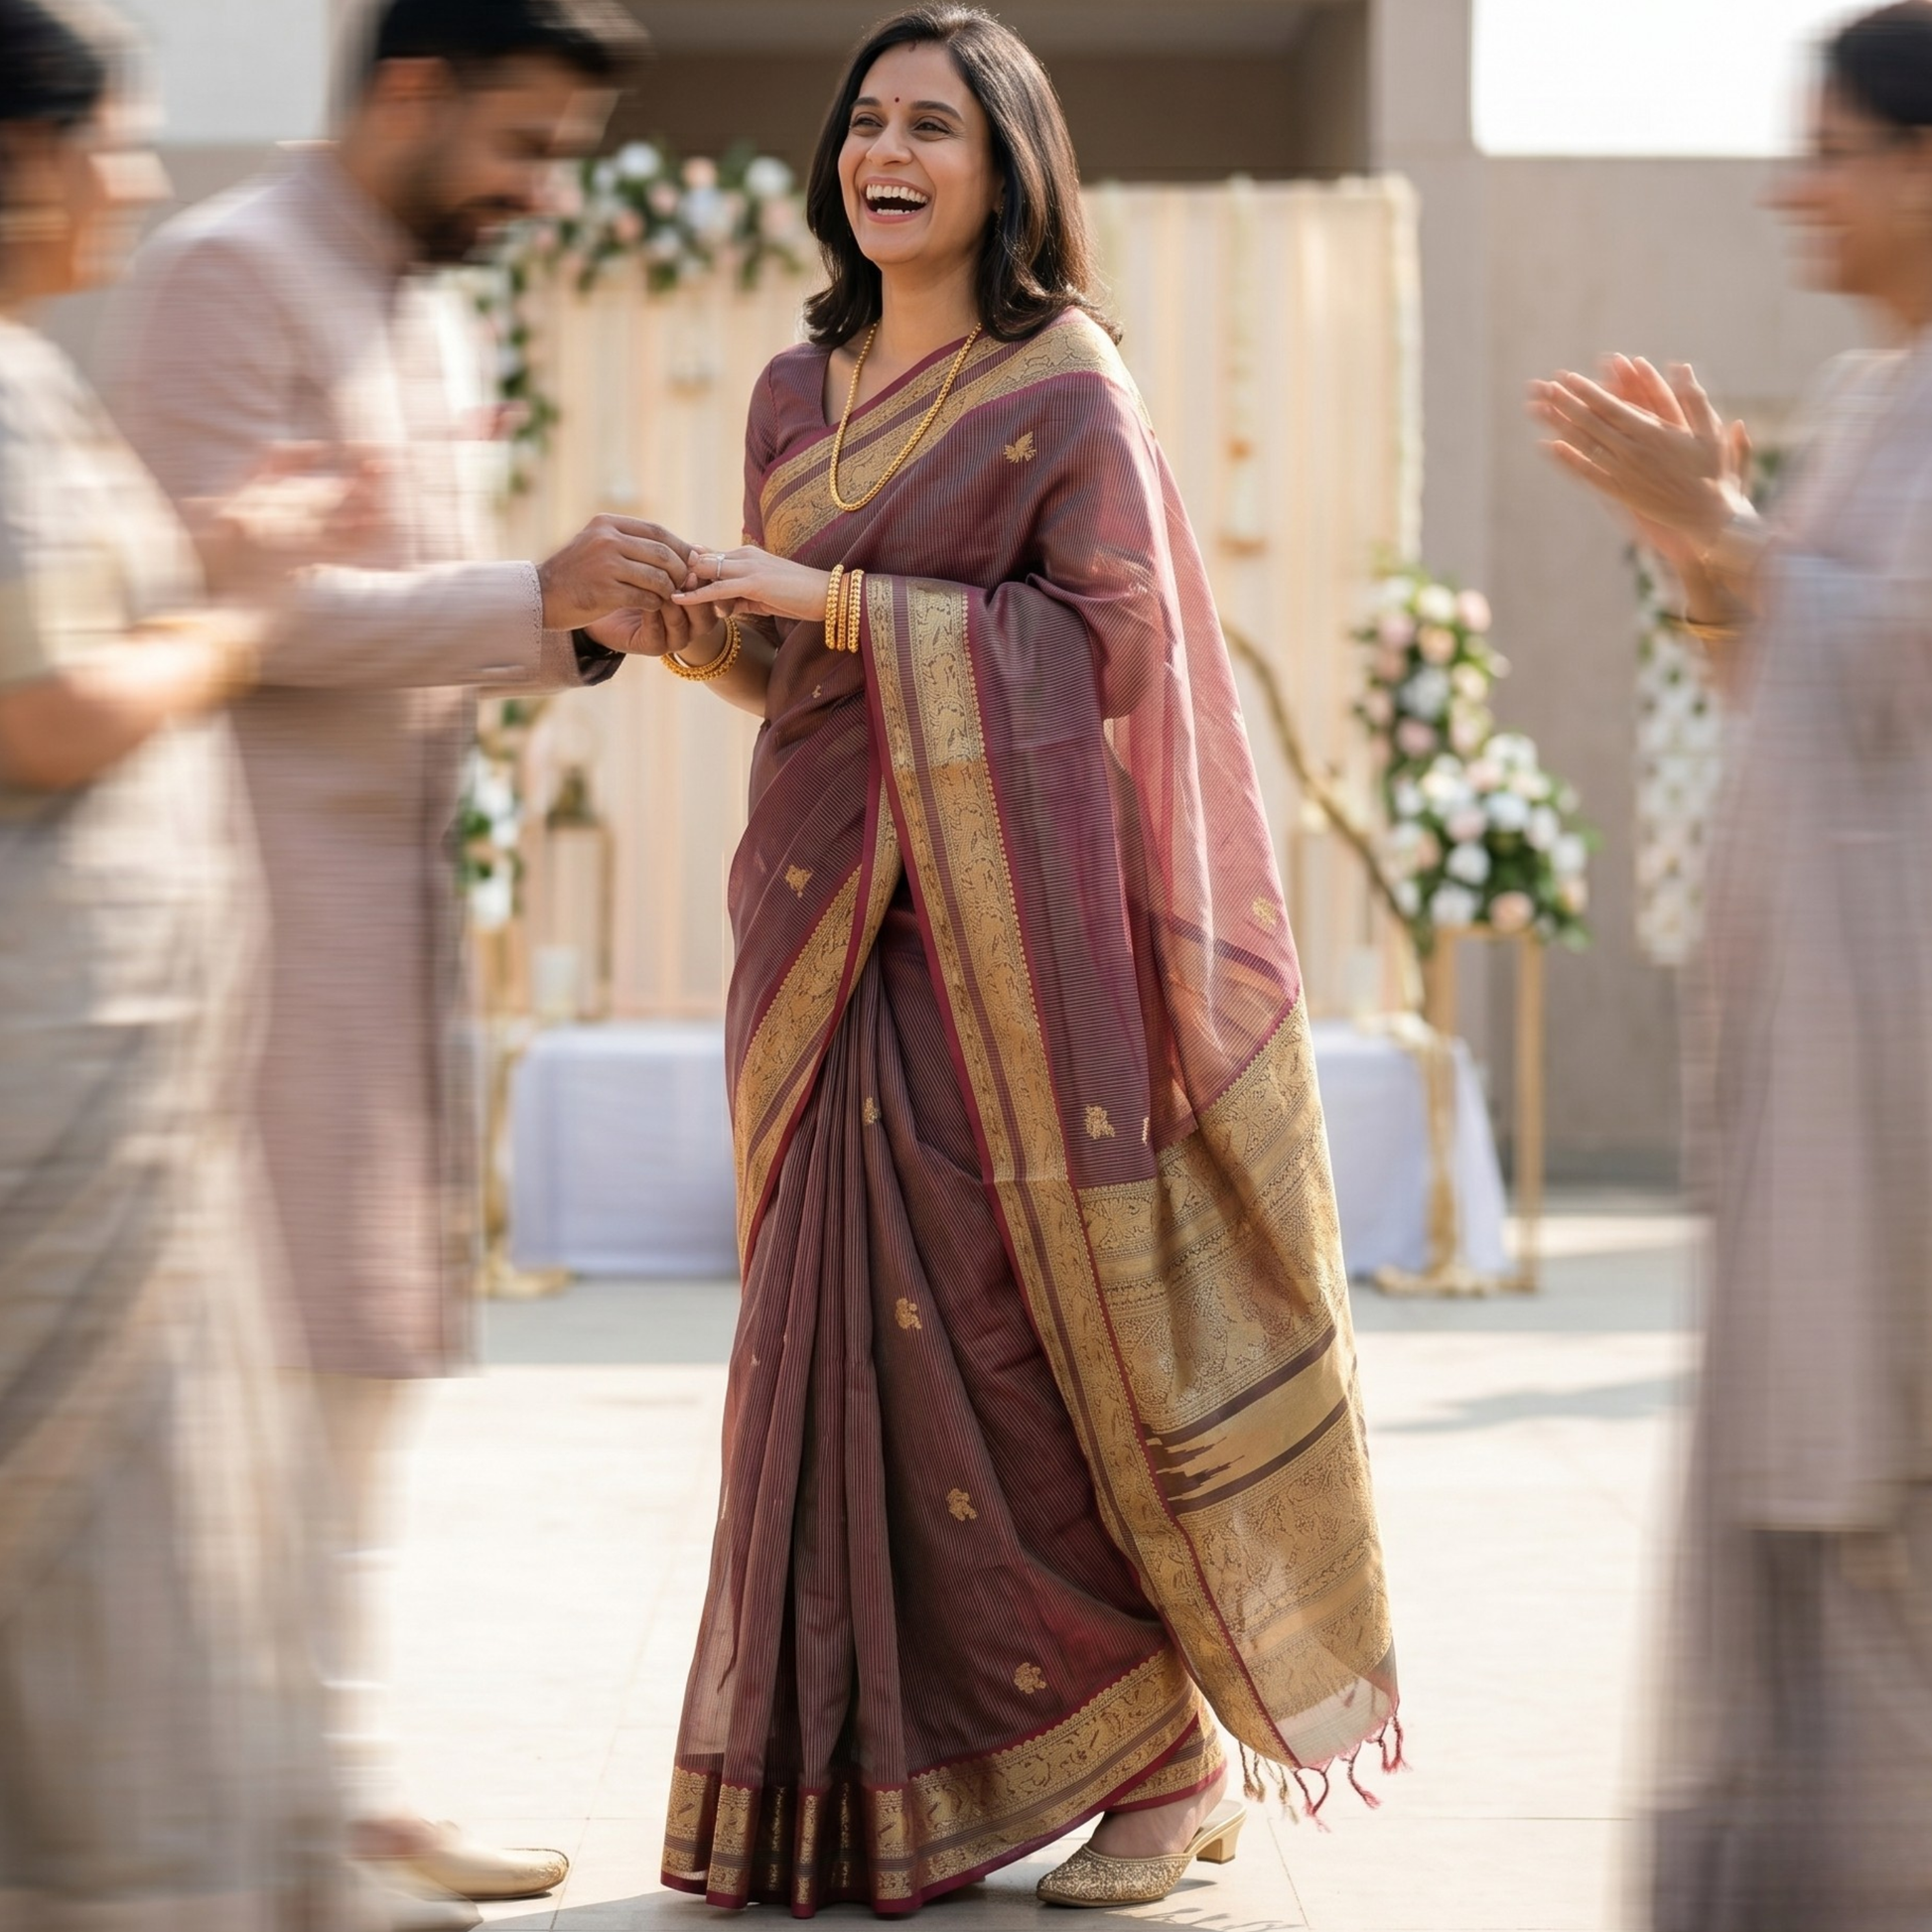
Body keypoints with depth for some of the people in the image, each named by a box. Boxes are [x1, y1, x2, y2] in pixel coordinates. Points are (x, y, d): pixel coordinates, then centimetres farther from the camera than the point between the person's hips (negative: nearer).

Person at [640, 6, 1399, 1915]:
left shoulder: (1068, 387, -3)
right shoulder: (796, 394, 16)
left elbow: (1109, 631, -12)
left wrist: (836, 602, -15)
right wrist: (687, 620, -1)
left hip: (1003, 920, -6)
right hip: (827, 911, 6)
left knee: (1032, 1331, -5)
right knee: (845, 1326, 3)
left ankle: (1157, 1758, 8)